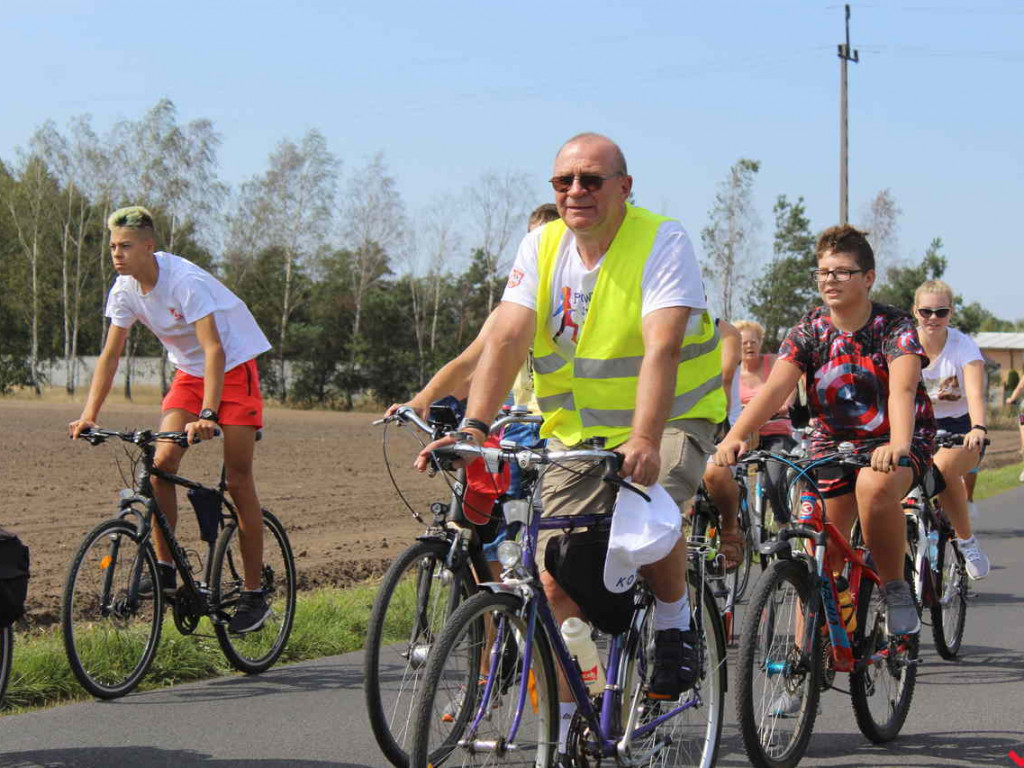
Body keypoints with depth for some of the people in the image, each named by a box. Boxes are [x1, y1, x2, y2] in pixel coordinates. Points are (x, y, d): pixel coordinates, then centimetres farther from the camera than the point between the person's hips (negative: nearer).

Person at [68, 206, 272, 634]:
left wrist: (207, 415, -44)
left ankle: (254, 595, -3)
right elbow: (110, 355, -1)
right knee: (162, 463, -11)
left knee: (238, 479, -8)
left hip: (233, 366, -6)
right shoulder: (126, 289, -8)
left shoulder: (185, 281, -28)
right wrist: (89, 415, -11)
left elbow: (214, 349, -34)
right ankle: (164, 569, 0)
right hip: (188, 371, 6)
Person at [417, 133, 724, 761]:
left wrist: (644, 439, -44)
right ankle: (567, 729, 10)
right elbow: (508, 339, -13)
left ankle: (676, 624, -4)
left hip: (669, 420, -4)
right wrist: (473, 426, -28)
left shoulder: (663, 242, -16)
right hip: (578, 430, 4)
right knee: (557, 580, -4)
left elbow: (662, 348, -29)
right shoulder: (541, 248, -2)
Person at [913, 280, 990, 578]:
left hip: (959, 428, -3)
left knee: (942, 467, -33)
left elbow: (975, 393, -29)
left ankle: (966, 540, -12)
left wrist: (978, 429, -49)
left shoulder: (964, 346, -14)